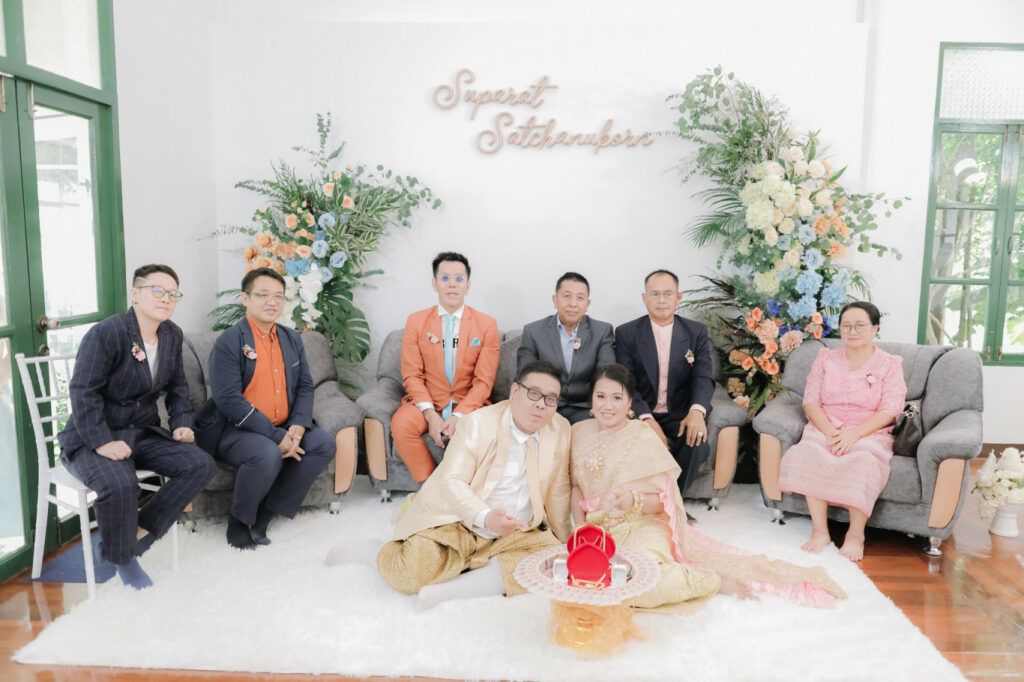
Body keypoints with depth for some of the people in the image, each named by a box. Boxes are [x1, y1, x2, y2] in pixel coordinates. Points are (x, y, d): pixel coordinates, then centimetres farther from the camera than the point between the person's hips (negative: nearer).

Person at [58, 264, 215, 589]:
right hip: (93, 439, -6)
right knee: (120, 485, -35)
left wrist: (181, 424, 0)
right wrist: (102, 443, -28)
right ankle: (120, 556, -5)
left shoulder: (173, 335, 4)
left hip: (143, 433, 7)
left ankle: (139, 532, -3)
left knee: (201, 464, -15)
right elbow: (83, 392, -21)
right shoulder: (106, 333, -17)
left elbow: (177, 387, 15)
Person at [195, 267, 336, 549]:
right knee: (267, 454, -34)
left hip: (283, 428, 7)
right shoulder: (228, 343, -11)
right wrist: (275, 436, -25)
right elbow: (229, 400, -20)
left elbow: (305, 386, 8)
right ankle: (240, 522, -4)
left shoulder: (292, 338, 10)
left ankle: (265, 514, -3)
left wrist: (298, 425, -12)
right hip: (234, 430, -6)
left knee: (324, 443, -14)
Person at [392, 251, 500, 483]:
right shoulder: (415, 321, 1)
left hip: (469, 405, -1)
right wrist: (430, 414, -18)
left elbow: (484, 380, -5)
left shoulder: (487, 324, -1)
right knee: (401, 425, -29)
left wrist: (459, 415, -19)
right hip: (427, 403, 1)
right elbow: (412, 375, -2)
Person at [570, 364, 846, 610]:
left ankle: (709, 580, -5)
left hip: (643, 527, -4)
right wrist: (581, 528, -1)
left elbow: (663, 500, -7)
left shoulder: (643, 437, -7)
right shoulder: (579, 432, 5)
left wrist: (634, 500, -27)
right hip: (600, 532, 5)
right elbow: (575, 486, 13)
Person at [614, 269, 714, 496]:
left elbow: (704, 377, -5)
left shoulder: (697, 332, 5)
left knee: (698, 445, -29)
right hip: (641, 416, -1)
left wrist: (697, 410, -28)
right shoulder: (626, 333, 0)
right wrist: (647, 419, -25)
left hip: (682, 415, 2)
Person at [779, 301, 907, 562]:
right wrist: (830, 432, -16)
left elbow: (890, 411, -5)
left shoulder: (890, 364, 6)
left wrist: (854, 434, -21)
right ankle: (819, 530, -25)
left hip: (869, 433, -1)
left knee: (863, 461, -36)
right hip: (825, 429, 2)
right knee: (808, 453, -32)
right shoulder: (825, 358, 12)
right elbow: (810, 401, 3)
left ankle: (856, 533, -20)